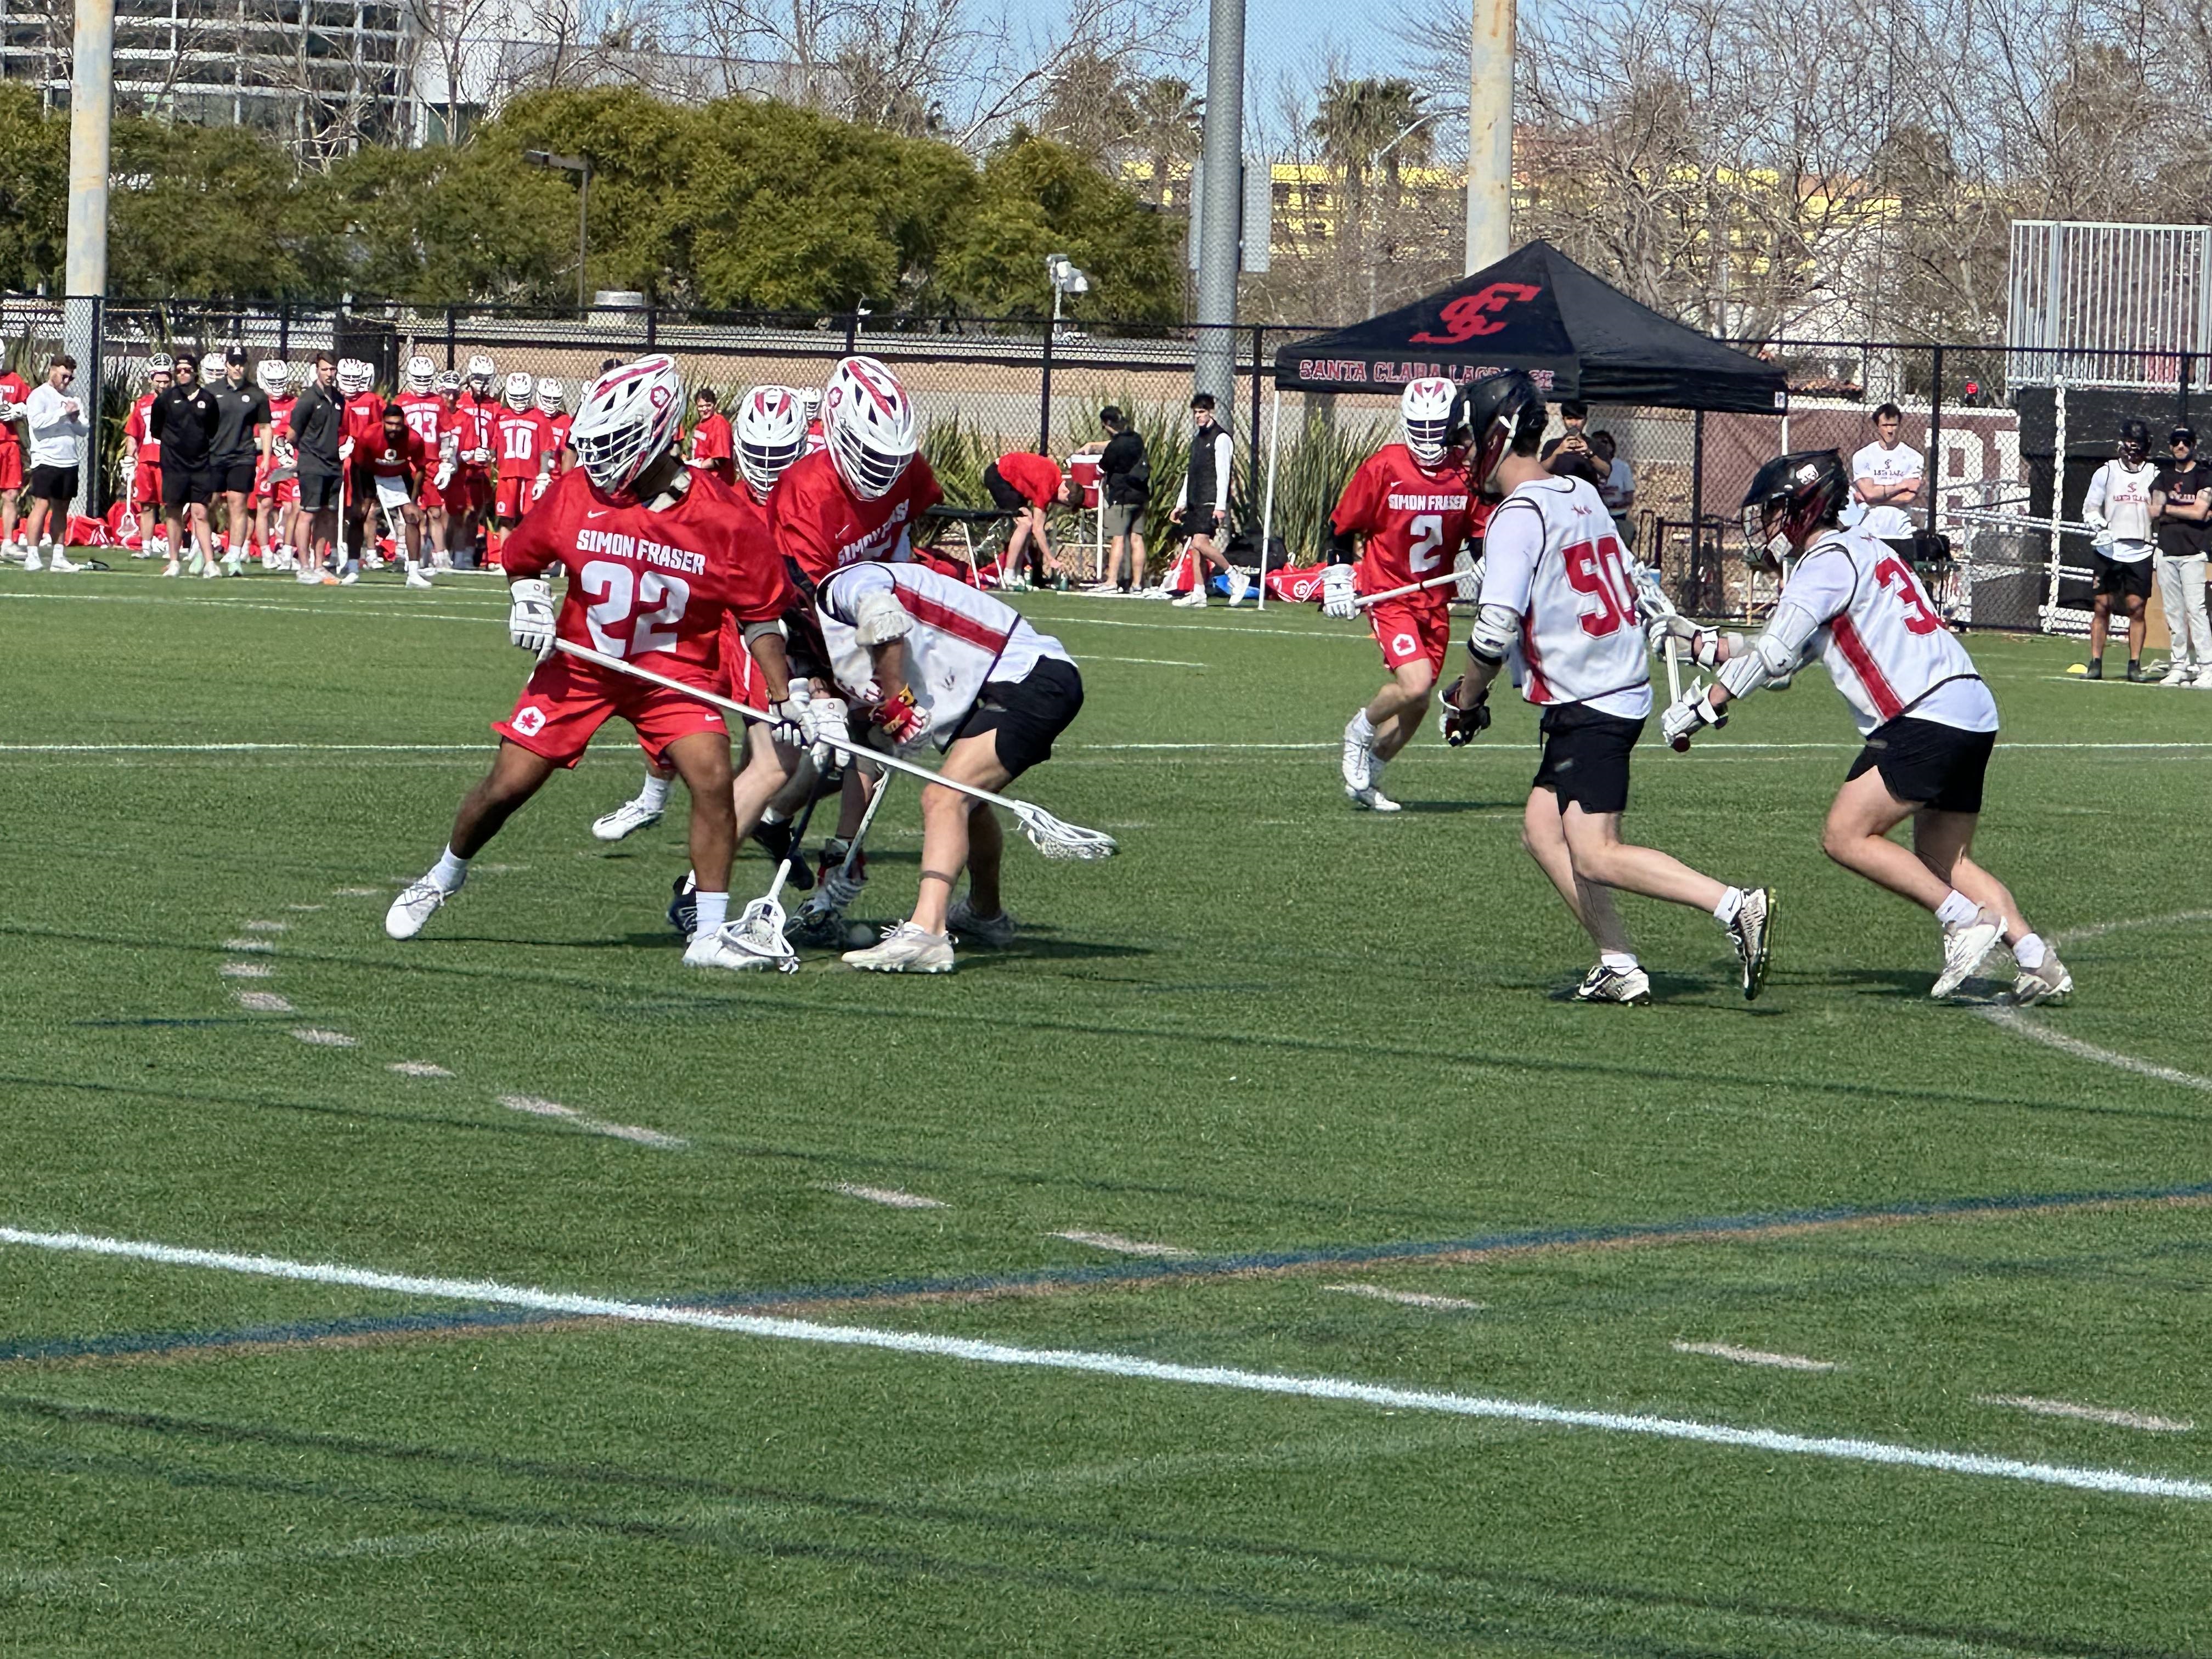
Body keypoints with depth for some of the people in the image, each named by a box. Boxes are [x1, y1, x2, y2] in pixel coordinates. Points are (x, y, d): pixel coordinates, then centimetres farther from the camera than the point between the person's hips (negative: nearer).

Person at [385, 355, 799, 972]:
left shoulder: (717, 517, -16)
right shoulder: (577, 493, -10)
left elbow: (760, 614, -6)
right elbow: (522, 558, 8)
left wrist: (784, 701, -11)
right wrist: (526, 603, -12)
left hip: (675, 672, -1)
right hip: (578, 666, 2)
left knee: (713, 777, -21)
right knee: (507, 784, 2)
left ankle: (710, 935, -12)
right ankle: (444, 875, 32)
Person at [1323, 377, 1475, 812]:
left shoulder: (1467, 474, -1)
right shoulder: (1383, 468, -11)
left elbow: (1480, 534, 14)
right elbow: (1341, 527, 0)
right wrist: (1338, 580, -5)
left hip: (1436, 602, 5)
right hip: (1389, 595, -5)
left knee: (1416, 703, 7)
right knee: (1415, 685, -22)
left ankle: (1365, 777, 27)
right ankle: (1361, 732, 8)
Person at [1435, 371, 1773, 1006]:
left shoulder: (1518, 516, -15)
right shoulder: (1581, 493, 12)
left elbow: (1495, 632, -20)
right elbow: (1631, 583, 21)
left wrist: (1465, 701, -6)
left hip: (1588, 707, -10)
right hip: (1624, 686, 10)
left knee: (1595, 856, -14)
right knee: (1541, 828, 13)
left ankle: (1736, 906, -21)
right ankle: (1618, 968, 8)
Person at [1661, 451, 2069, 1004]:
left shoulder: (1828, 562, -5)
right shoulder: (1861, 549, 25)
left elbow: (1774, 655, -13)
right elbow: (1787, 656, 30)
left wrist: (1701, 708, -7)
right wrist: (1699, 641, 27)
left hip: (1928, 717, -10)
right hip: (1973, 712, 10)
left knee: (1846, 837, -8)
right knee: (1942, 862, 15)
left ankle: (1965, 919, -9)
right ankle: (2038, 961, 6)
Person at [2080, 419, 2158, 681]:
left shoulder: (2154, 475, 6)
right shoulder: (2106, 472, 5)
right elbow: (2089, 509, 7)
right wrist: (2099, 525, -13)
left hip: (2140, 553, 0)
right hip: (2107, 551, 0)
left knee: (2137, 609, -2)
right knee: (2101, 607, -1)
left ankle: (2135, 664, 4)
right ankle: (2095, 663, 4)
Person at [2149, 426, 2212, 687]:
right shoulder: (2164, 477, 15)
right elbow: (2154, 513, 6)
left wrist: (2167, 509, 0)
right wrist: (2185, 512, -6)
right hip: (2166, 551, 5)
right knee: (2173, 611, 4)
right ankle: (2178, 667, 8)